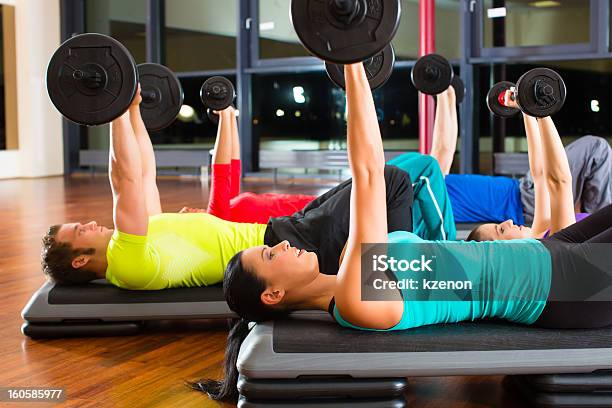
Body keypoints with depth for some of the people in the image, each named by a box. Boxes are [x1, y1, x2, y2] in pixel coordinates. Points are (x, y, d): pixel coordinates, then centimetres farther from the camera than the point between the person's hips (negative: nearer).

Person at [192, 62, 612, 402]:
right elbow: (368, 171, -32)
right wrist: (353, 64, -30)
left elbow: (369, 171, 7)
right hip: (556, 288, -8)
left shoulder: (347, 273, 0)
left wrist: (357, 67, 7)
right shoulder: (356, 301, -26)